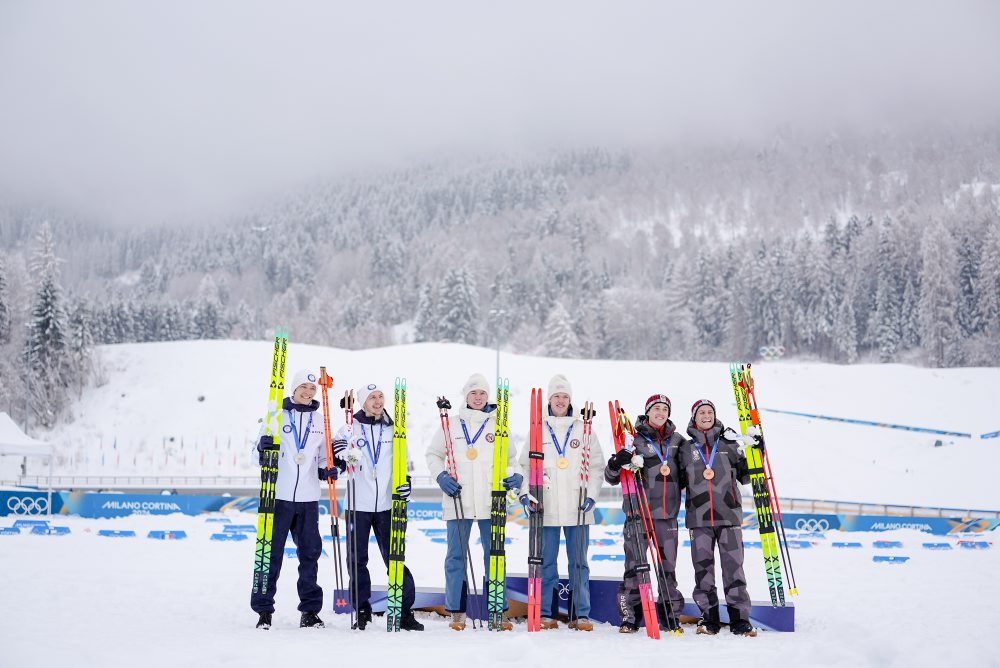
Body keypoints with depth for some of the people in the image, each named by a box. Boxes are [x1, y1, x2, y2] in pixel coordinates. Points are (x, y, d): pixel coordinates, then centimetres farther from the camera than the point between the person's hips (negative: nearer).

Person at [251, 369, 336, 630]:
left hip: (308, 499, 3)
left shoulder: (319, 421, 12)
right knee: (271, 552, 0)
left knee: (310, 552, 6)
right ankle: (264, 609, 9)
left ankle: (310, 610, 14)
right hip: (278, 496, -3)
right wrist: (263, 449, -18)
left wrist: (326, 471, -2)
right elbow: (260, 457, 4)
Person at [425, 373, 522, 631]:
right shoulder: (451, 425, 6)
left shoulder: (498, 425, 9)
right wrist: (441, 475, -5)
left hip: (491, 502, 1)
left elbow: (510, 458, 15)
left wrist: (515, 475, -5)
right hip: (458, 501, 0)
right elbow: (433, 454, 12)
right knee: (456, 556, 4)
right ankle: (456, 612, 12)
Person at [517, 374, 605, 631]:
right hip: (545, 508, 1)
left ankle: (582, 615, 8)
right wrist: (526, 493, -6)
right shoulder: (538, 431, 9)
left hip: (578, 508, 0)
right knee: (546, 562, 4)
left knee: (579, 562, 2)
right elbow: (526, 465, 8)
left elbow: (596, 466, 7)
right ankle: (546, 614, 11)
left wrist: (591, 494, -5)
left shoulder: (584, 430, 7)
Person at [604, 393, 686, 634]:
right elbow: (611, 478, -2)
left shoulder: (677, 440, 11)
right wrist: (616, 463, -22)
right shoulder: (635, 439, 0)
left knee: (668, 566, 8)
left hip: (668, 513, 3)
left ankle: (671, 614, 19)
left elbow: (685, 473, 27)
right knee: (634, 565, -2)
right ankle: (630, 616, 7)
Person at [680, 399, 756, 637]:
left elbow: (745, 476, 10)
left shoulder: (728, 442, 10)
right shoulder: (686, 448, 11)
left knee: (733, 566, -2)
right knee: (703, 568, 2)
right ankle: (708, 618, 11)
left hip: (729, 513, -1)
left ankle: (740, 619, 3)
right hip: (699, 516, 1)